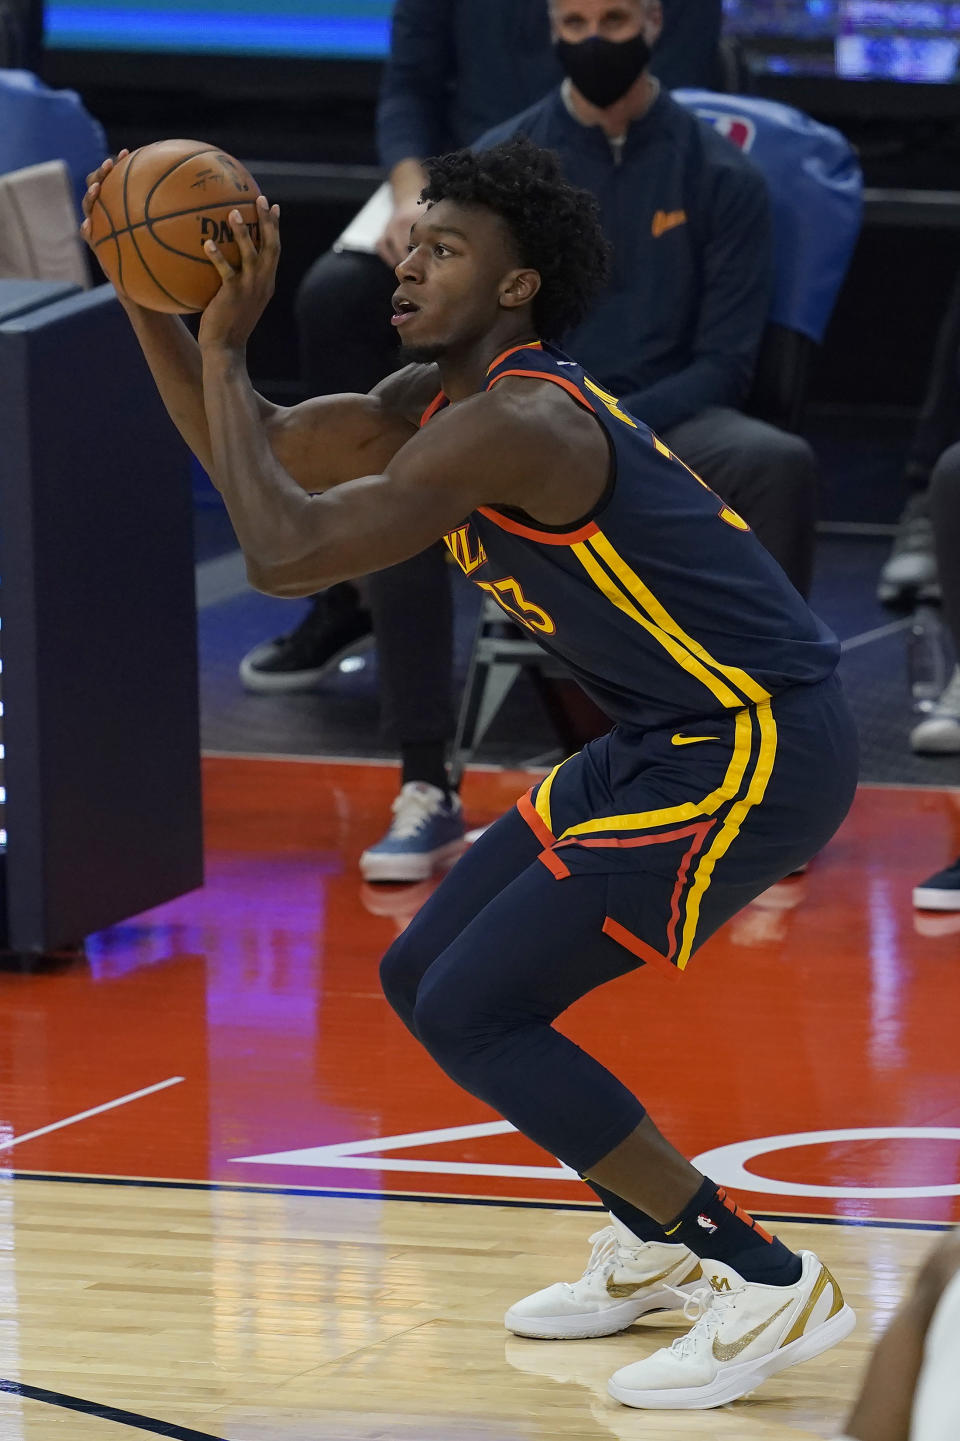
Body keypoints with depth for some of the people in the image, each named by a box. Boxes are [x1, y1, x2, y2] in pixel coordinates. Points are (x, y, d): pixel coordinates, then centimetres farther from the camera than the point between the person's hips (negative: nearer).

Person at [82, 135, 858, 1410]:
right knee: (423, 980, 13)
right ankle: (665, 1251, 25)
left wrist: (226, 350, -19)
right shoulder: (437, 400, 9)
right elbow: (258, 457, 16)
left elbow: (282, 551, -27)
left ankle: (769, 1284, -8)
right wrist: (144, 297, 4)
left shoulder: (514, 426, -22)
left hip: (758, 751, -10)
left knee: (472, 1015, -12)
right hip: (680, 737, 10)